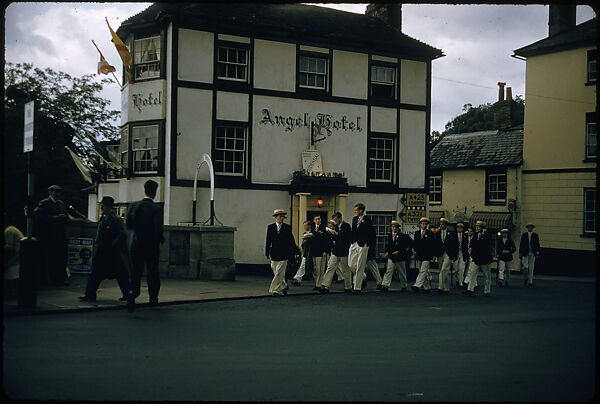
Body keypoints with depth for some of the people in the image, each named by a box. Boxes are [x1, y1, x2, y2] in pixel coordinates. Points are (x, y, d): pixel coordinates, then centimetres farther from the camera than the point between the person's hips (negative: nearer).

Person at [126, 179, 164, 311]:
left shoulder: (133, 206, -1)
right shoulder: (156, 209, -14)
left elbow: (128, 225, 6)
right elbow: (158, 230, -18)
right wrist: (161, 240, 2)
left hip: (136, 246, 3)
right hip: (152, 246, -3)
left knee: (135, 273, 6)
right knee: (152, 272, 14)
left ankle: (132, 293, -17)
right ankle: (153, 298, 25)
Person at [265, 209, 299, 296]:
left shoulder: (287, 227, 1)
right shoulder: (270, 227, 4)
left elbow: (291, 240, 3)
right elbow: (268, 241, 6)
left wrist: (296, 252, 1)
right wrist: (267, 253, 6)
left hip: (283, 254, -2)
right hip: (274, 254, 2)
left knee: (279, 273, -7)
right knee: (277, 273, 8)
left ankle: (275, 290, -2)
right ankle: (283, 287, 25)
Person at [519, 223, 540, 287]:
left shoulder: (535, 235, 8)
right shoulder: (524, 235, 7)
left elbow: (537, 244, 8)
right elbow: (521, 244, 7)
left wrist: (538, 251, -5)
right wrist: (520, 253, 3)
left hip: (532, 253, 1)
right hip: (525, 253, -1)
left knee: (531, 268, -1)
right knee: (525, 267, -9)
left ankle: (530, 282, 1)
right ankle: (525, 278, 15)